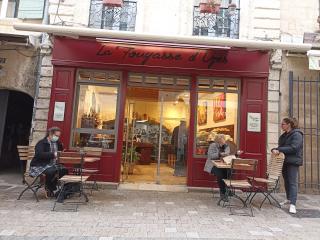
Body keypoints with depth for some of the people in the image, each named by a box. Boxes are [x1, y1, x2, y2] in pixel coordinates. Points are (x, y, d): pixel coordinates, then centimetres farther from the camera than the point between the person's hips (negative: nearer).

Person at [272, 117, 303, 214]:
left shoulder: (297, 134, -11)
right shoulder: (284, 136, 14)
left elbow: (293, 148, -21)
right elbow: (281, 147, 13)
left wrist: (279, 150, -23)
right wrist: (275, 149, -9)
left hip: (293, 162, -8)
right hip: (284, 161, 8)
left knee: (292, 182, -10)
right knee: (286, 181, 17)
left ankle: (293, 204, -11)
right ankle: (289, 199, 31)